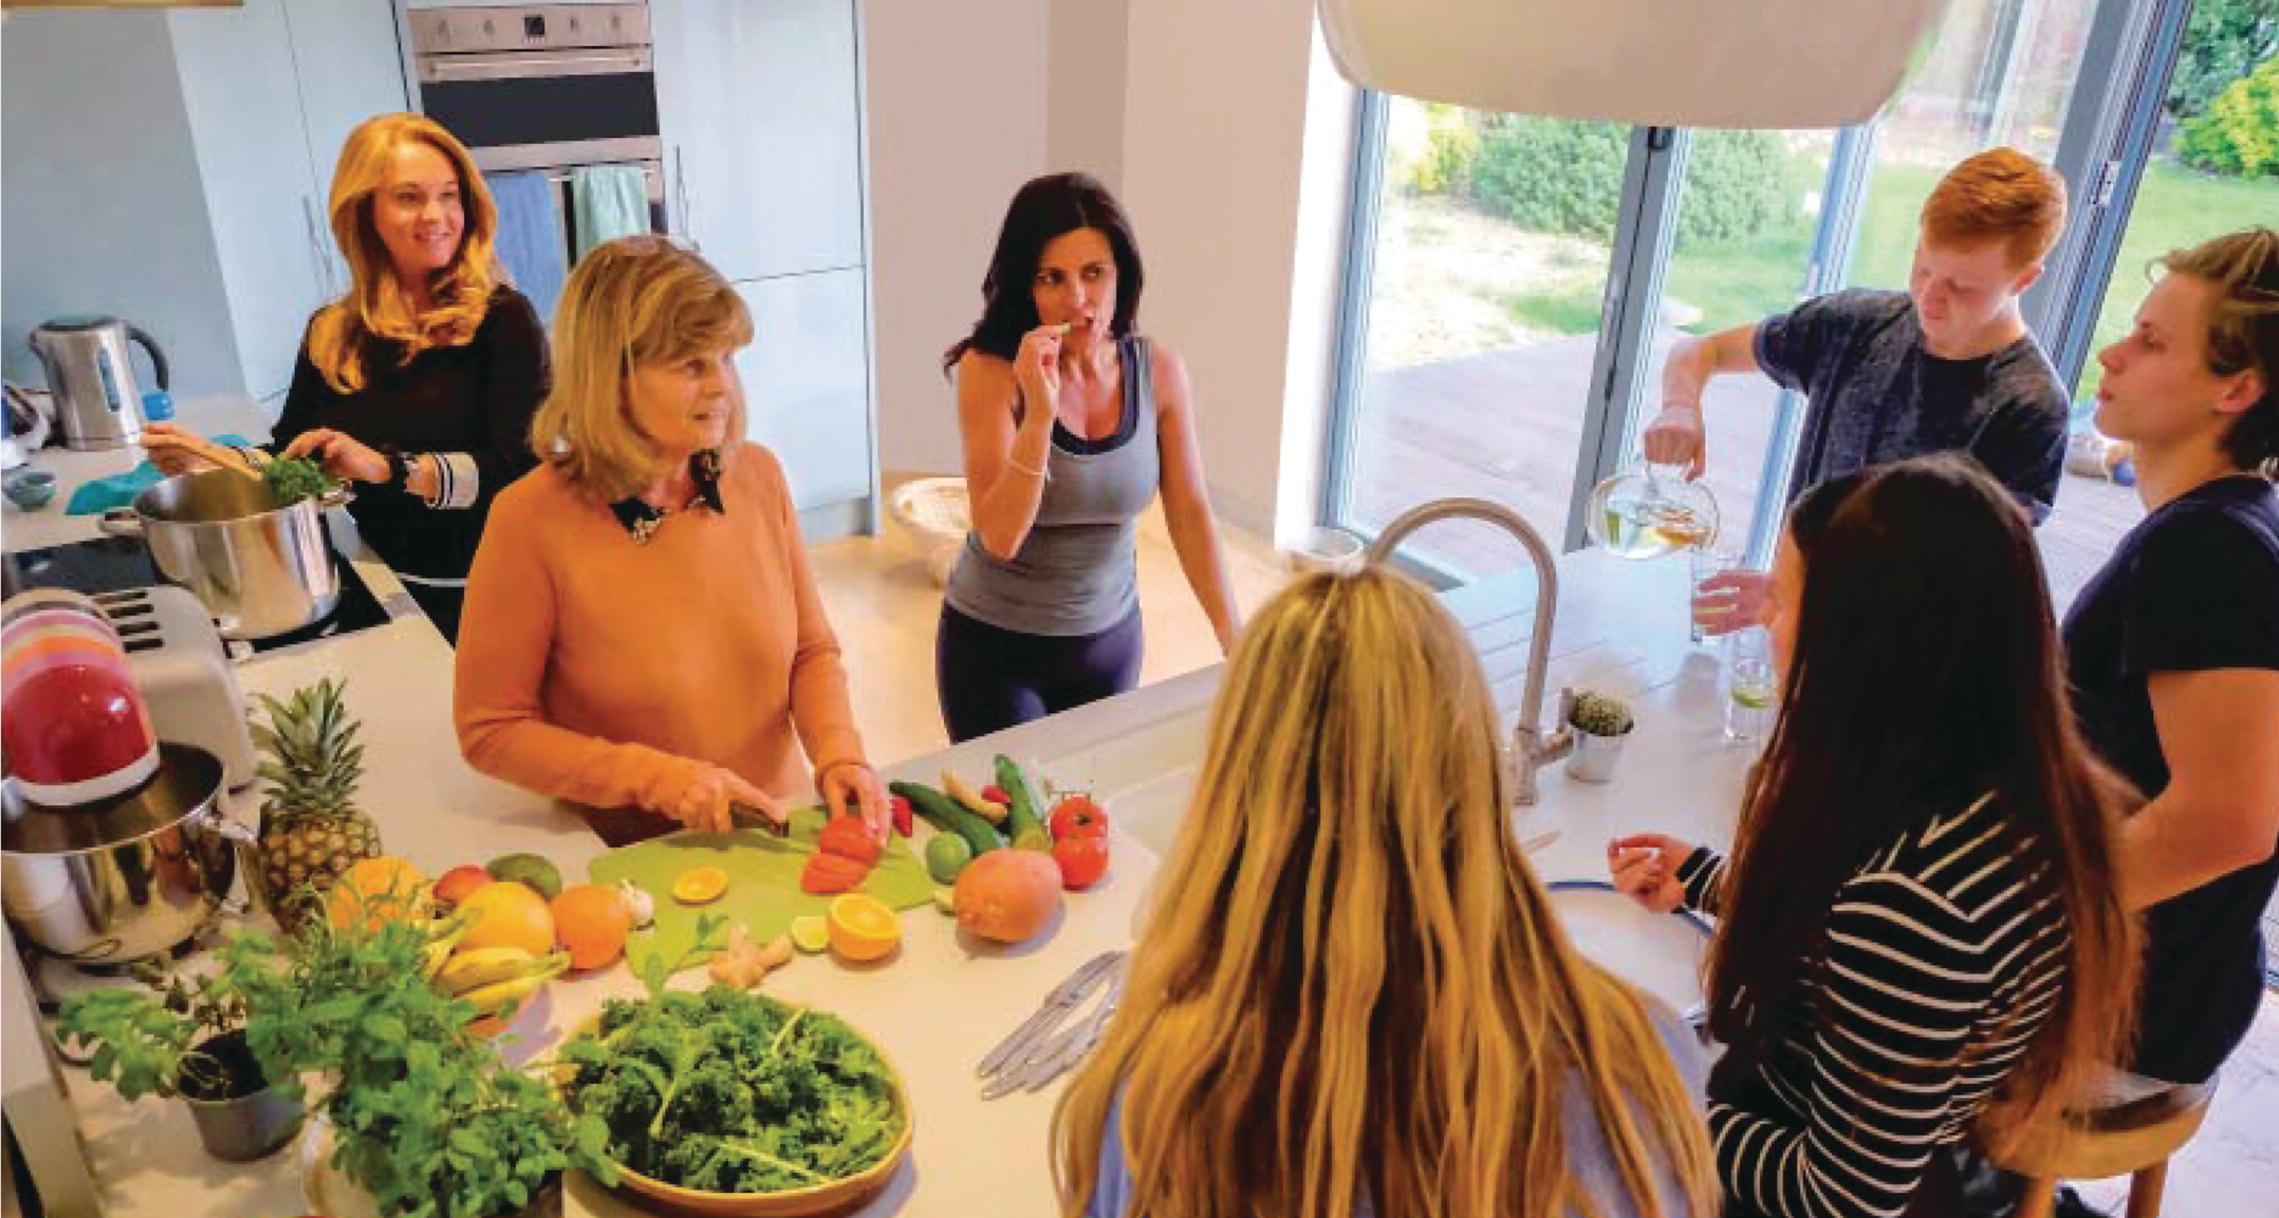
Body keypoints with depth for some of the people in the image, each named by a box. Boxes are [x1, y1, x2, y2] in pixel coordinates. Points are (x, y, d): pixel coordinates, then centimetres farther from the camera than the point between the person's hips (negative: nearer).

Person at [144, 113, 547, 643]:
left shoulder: (501, 320, -8)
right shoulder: (331, 335, 7)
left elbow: (521, 468, -19)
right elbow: (289, 460, 15)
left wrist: (390, 469, -28)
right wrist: (212, 463, -4)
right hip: (385, 589, 4)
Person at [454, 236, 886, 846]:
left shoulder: (758, 474, 0)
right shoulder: (531, 520, -12)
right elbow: (490, 731, -6)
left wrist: (838, 753, -8)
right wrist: (654, 778, -15)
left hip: (778, 834, 3)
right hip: (626, 863, -3)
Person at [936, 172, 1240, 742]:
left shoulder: (1158, 369, -8)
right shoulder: (990, 370, -17)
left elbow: (1190, 512, -3)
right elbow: (1000, 537, -23)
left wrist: (1236, 644, -9)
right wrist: (1039, 411, -33)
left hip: (1112, 638, 3)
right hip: (994, 646, -3)